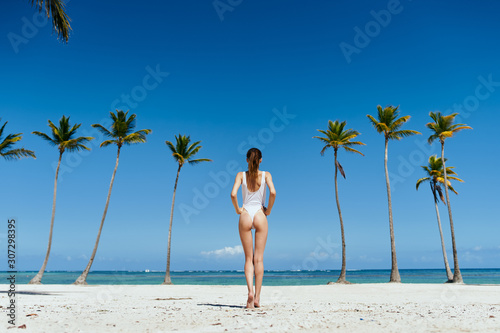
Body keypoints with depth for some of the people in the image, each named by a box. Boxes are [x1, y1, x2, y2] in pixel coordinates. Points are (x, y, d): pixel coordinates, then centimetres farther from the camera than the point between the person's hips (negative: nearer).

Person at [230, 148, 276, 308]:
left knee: (248, 258, 9)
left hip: (245, 216, 0)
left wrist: (237, 209, 4)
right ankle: (257, 297, 6)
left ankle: (250, 291, -9)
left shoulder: (241, 175, 3)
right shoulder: (266, 175, 2)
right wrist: (268, 209, 0)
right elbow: (273, 192, -14)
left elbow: (233, 194, -11)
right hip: (260, 216, 0)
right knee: (259, 258, 6)